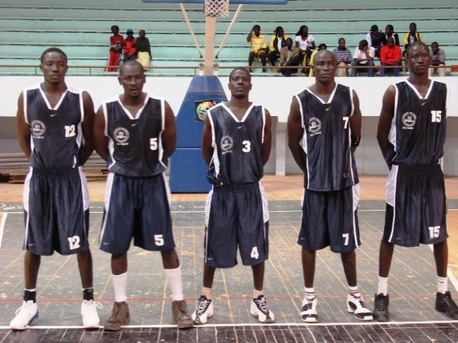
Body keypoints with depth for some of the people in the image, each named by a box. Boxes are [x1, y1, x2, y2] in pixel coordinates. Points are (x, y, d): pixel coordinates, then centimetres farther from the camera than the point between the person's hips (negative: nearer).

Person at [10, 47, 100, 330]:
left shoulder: (82, 99, -4)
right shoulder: (27, 98, 0)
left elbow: (90, 140, 5)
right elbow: (24, 139, 11)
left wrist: (73, 163, 5)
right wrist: (42, 163, 9)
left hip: (71, 178, -2)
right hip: (38, 178, 2)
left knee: (79, 242, 2)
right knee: (33, 243, 9)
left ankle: (89, 301, 15)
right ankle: (30, 302, 23)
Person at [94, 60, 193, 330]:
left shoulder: (161, 108, -8)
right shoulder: (106, 111, -6)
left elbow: (170, 146, 4)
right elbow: (102, 148, 8)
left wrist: (150, 163, 10)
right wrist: (124, 164, 9)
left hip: (153, 182, -1)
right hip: (121, 184, 1)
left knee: (166, 245, 3)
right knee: (117, 247, 6)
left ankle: (179, 304, 15)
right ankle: (121, 307, 20)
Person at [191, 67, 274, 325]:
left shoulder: (262, 115, 1)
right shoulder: (214, 115, -2)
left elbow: (265, 151, 11)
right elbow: (207, 151, 8)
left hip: (252, 190, 1)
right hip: (222, 191, -1)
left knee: (257, 248, 6)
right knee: (214, 248, 7)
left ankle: (259, 300, 21)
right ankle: (206, 300, 21)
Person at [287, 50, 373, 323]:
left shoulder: (349, 96, -1)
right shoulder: (300, 101, -5)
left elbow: (355, 137, 8)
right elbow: (294, 142, 4)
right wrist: (311, 168, 10)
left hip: (345, 180, 1)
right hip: (314, 182, -1)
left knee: (347, 241, 9)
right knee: (310, 241, 6)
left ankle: (354, 296, 23)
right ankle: (310, 297, 19)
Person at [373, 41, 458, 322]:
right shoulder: (395, 93, -7)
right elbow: (382, 134, 1)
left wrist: (432, 156, 10)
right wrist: (394, 161, 3)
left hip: (433, 172, 4)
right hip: (403, 173, -3)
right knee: (392, 234, 3)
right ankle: (382, 295, 14)